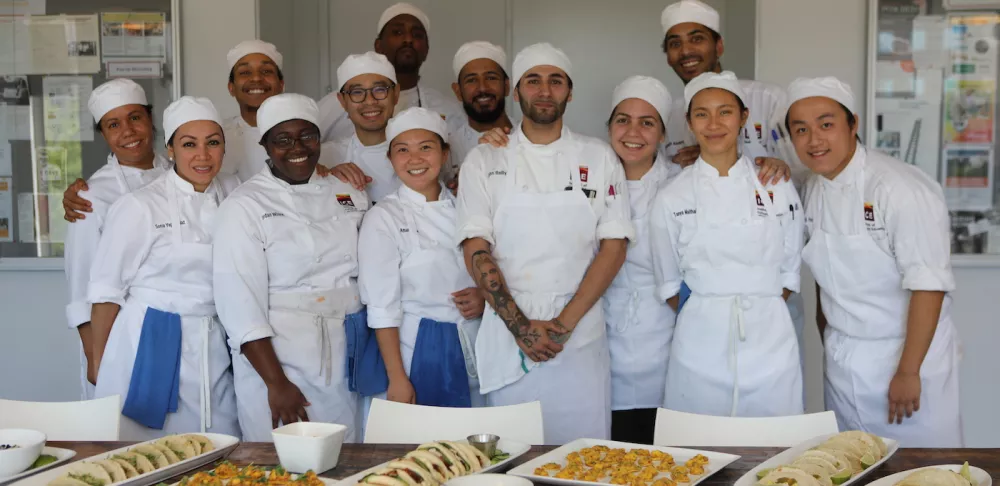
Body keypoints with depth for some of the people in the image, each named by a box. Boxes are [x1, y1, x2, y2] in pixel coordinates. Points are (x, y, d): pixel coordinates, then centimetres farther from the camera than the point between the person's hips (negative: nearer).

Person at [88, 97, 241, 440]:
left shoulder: (232, 194, 6)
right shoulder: (138, 207, -8)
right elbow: (106, 292, -3)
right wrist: (99, 364, 1)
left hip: (214, 354, 5)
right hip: (149, 351, -4)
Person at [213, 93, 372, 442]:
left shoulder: (350, 196, 10)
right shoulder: (245, 206, -5)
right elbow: (239, 304, -12)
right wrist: (277, 384, -17)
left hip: (346, 366, 5)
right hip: (274, 360, -4)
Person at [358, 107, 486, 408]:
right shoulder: (383, 219, -7)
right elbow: (383, 307, -9)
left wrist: (485, 298, -6)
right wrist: (397, 379, -12)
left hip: (478, 346, 4)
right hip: (420, 352, -4)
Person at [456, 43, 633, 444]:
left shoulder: (599, 158, 7)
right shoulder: (484, 162, 6)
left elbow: (614, 247, 1)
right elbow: (476, 251, -2)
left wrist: (564, 323, -10)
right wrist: (520, 326, -12)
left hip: (581, 337, 0)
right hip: (506, 338, 0)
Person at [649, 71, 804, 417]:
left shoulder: (777, 187, 3)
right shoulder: (671, 198, 1)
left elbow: (789, 271, 9)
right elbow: (669, 284, 7)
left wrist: (759, 316, 1)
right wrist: (706, 320, 0)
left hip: (770, 342, 1)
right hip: (701, 347, -1)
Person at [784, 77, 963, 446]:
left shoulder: (903, 190, -19)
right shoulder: (814, 191, 3)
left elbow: (928, 286, -20)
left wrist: (909, 372, -19)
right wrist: (829, 344, 15)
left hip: (909, 355, -6)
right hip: (842, 366, 6)